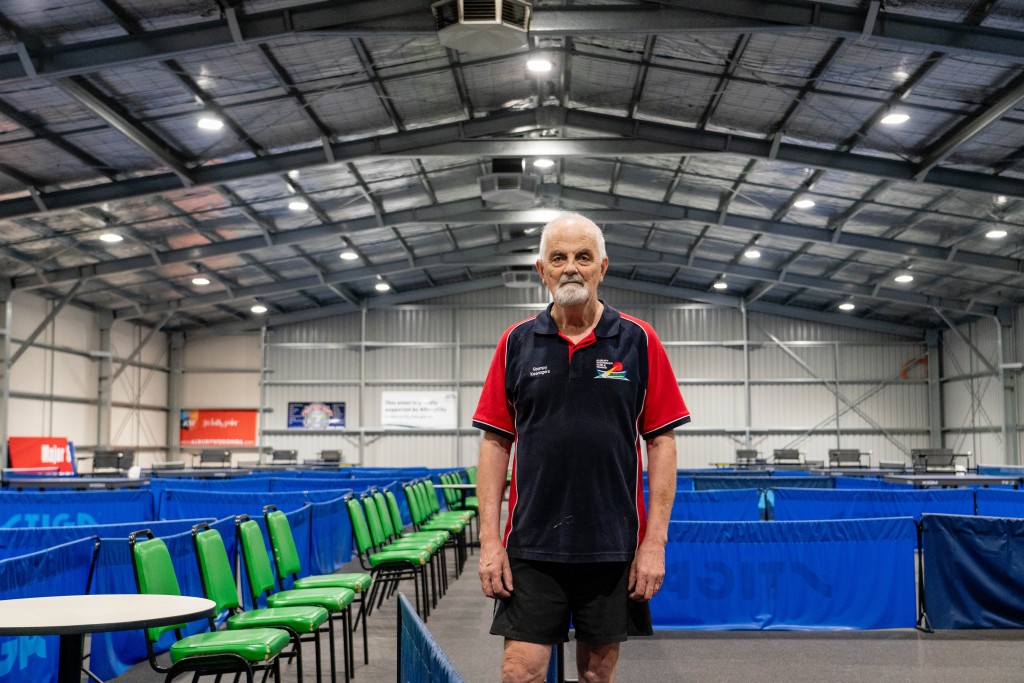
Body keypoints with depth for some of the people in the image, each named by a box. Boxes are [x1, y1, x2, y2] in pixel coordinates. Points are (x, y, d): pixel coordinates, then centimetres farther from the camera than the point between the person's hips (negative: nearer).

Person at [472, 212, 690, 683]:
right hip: (531, 546, 0)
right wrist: (490, 539, -3)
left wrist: (655, 540, -7)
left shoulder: (638, 341, 0)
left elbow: (661, 442, -1)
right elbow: (495, 443, 4)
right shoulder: (517, 343, 3)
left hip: (614, 547, 0)